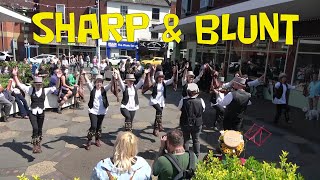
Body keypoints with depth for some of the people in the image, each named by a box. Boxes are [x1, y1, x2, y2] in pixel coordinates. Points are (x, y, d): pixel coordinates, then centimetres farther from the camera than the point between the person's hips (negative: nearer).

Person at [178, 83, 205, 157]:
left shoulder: (183, 101, -20)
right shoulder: (200, 101, -16)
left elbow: (179, 108, -2)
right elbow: (203, 110, 0)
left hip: (185, 124, -1)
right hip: (197, 124, 1)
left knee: (186, 140, 18)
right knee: (196, 140, 19)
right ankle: (196, 155, 31)